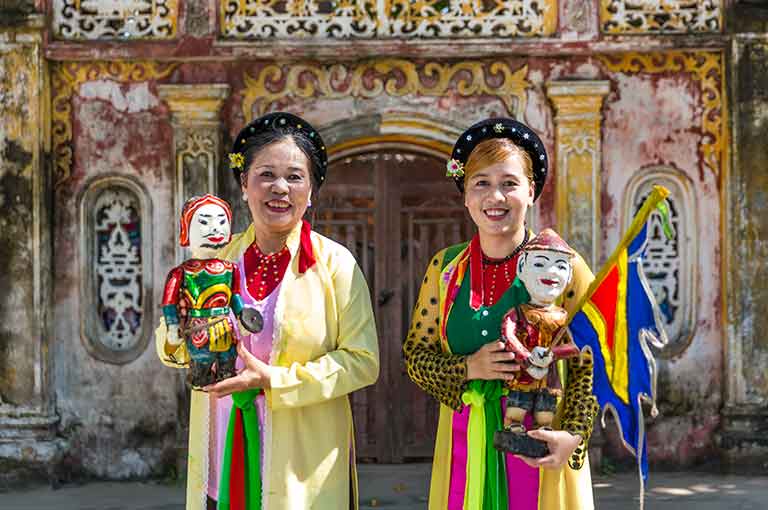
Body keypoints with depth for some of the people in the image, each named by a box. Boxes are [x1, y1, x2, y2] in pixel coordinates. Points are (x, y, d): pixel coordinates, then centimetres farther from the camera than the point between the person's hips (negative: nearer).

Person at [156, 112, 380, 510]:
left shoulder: (335, 263, -6)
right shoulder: (217, 258, 5)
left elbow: (362, 361, -10)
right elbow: (173, 346, 13)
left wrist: (273, 380, -19)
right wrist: (176, 338, -11)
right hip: (222, 453, 3)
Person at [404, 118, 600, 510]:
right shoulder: (445, 268, 5)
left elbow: (590, 366, -5)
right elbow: (415, 356, 7)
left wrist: (573, 436, -19)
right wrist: (469, 368, -11)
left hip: (540, 446, -3)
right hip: (465, 446, 3)